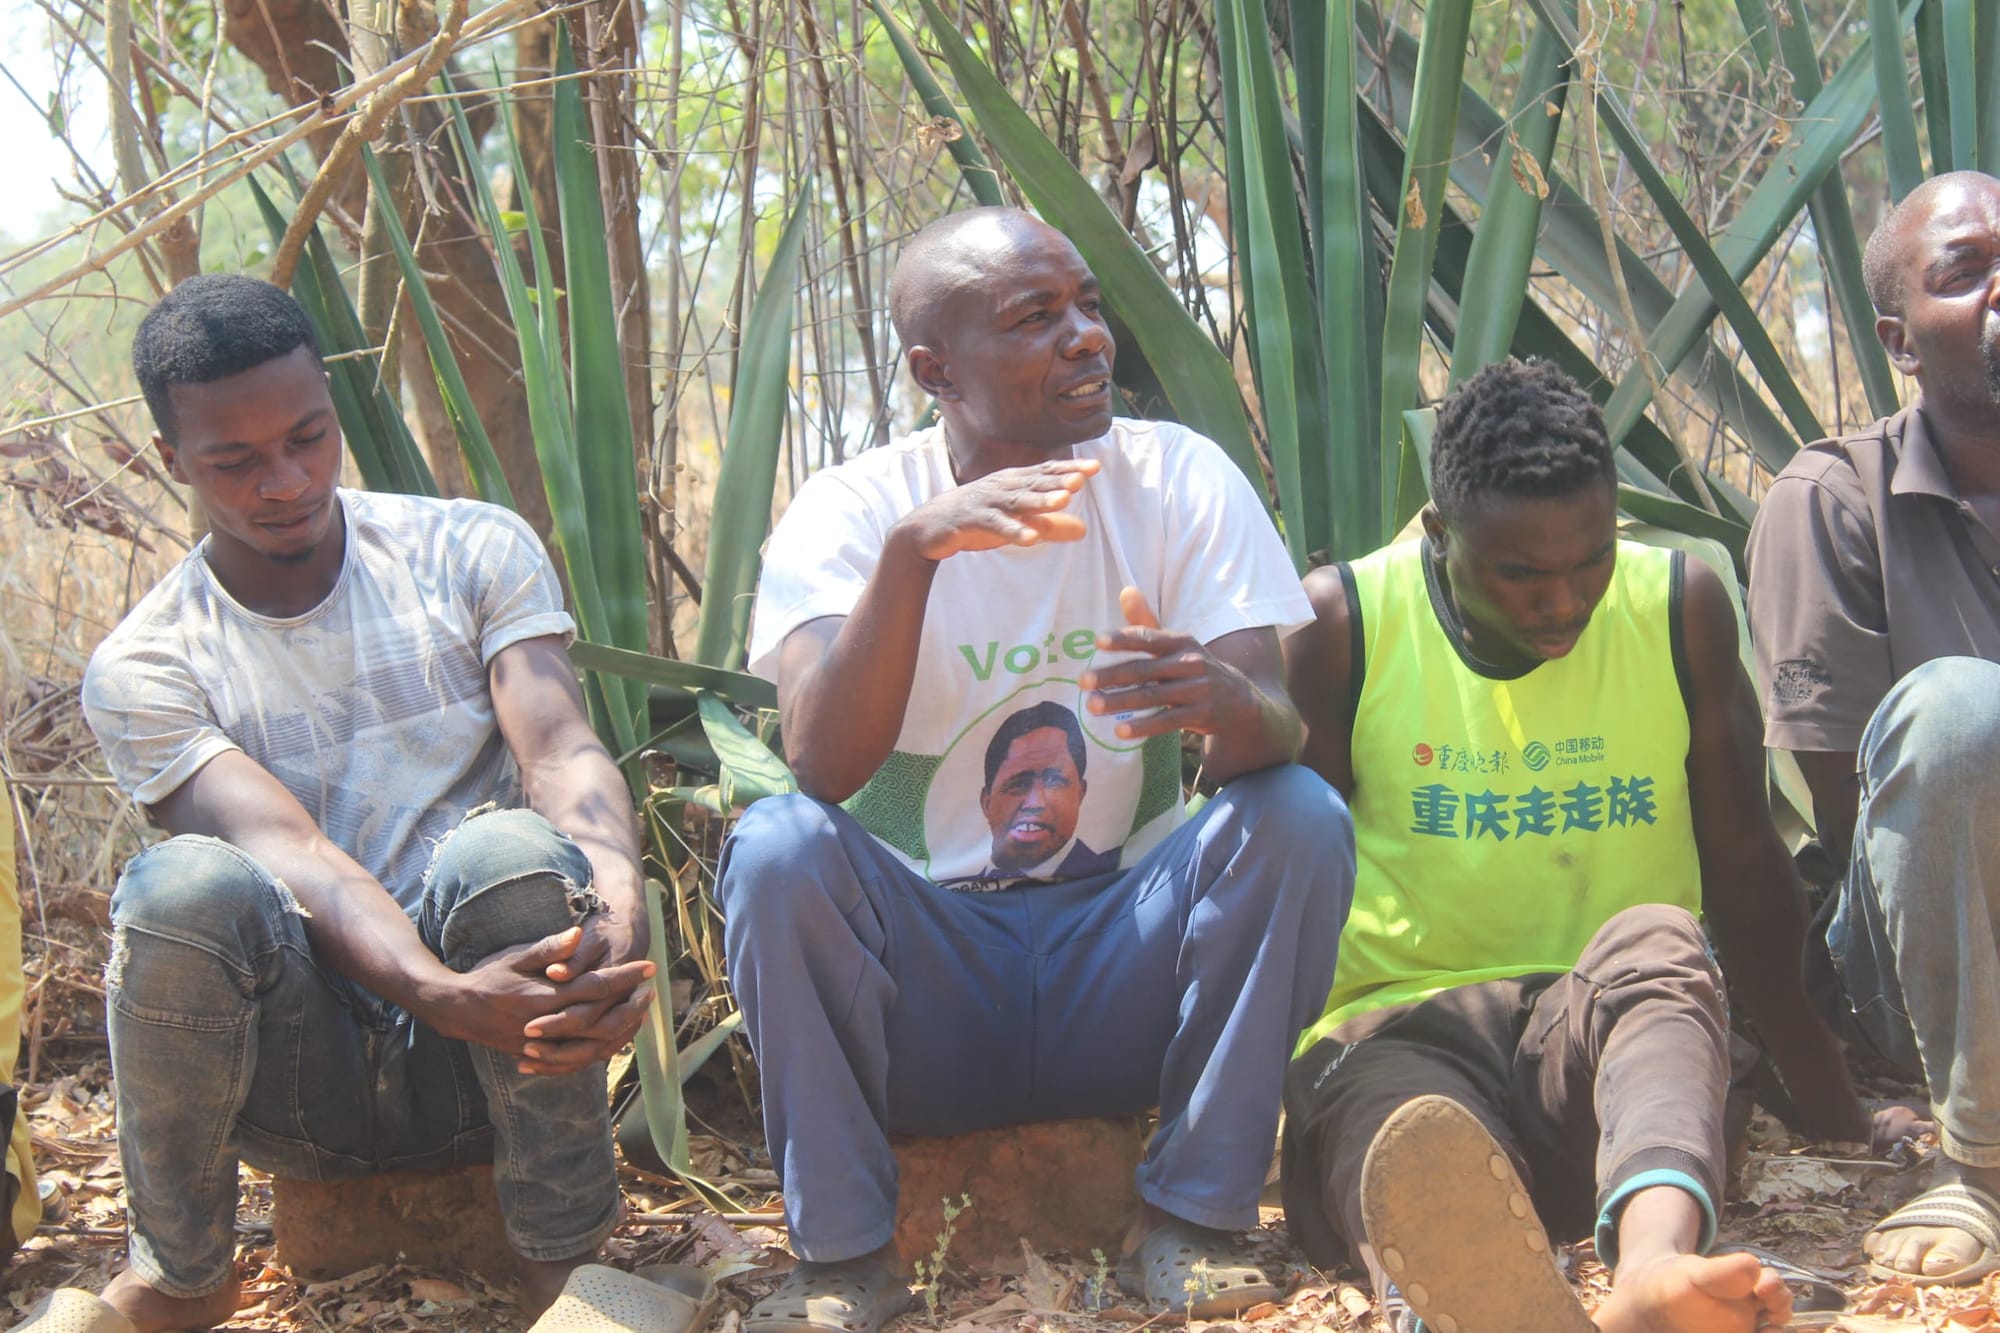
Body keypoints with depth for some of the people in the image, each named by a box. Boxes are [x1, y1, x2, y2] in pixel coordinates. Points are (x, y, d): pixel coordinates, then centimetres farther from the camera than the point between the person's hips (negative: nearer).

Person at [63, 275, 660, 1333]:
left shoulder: (472, 552, 3)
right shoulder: (145, 670, -1)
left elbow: (562, 752, -13)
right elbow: (285, 852, -18)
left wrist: (618, 908, -36)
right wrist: (441, 994, -38)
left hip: (501, 1053, 0)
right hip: (307, 1079, 0)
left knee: (510, 847, -33)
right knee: (183, 886, -31)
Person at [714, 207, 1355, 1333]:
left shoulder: (1179, 476, -4)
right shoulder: (853, 509, -7)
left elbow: (1282, 728, -16)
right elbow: (824, 764, -23)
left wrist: (1226, 702, -41)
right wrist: (913, 548, -37)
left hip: (1126, 964, 1)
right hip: (923, 968, -1)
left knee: (1300, 815, -24)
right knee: (776, 843, -28)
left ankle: (1195, 1221, -12)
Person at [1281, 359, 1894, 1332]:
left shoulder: (1680, 609, 6)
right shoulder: (1343, 625, 0)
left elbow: (1746, 875, 11)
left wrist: (1845, 1131, 11)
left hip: (1614, 1030, 2)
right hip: (1400, 1030, -1)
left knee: (1655, 940, -35)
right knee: (1417, 1146, -39)